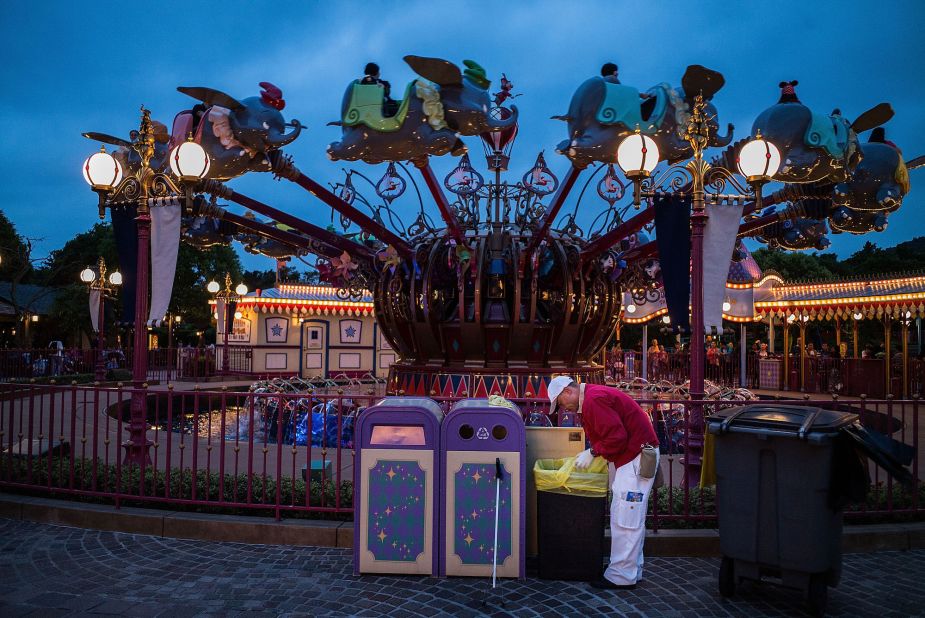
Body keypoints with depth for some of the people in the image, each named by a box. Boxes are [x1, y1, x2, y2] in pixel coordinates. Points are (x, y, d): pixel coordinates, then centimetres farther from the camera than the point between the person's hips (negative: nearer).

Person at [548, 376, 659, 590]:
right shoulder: (593, 397, 15)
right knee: (632, 518, 15)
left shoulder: (594, 400, -20)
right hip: (631, 457, 11)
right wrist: (592, 453, 9)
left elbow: (617, 437, -25)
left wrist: (592, 452, -13)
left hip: (636, 458, -11)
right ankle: (633, 570, 24)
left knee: (625, 519, -6)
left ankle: (622, 577, 0)